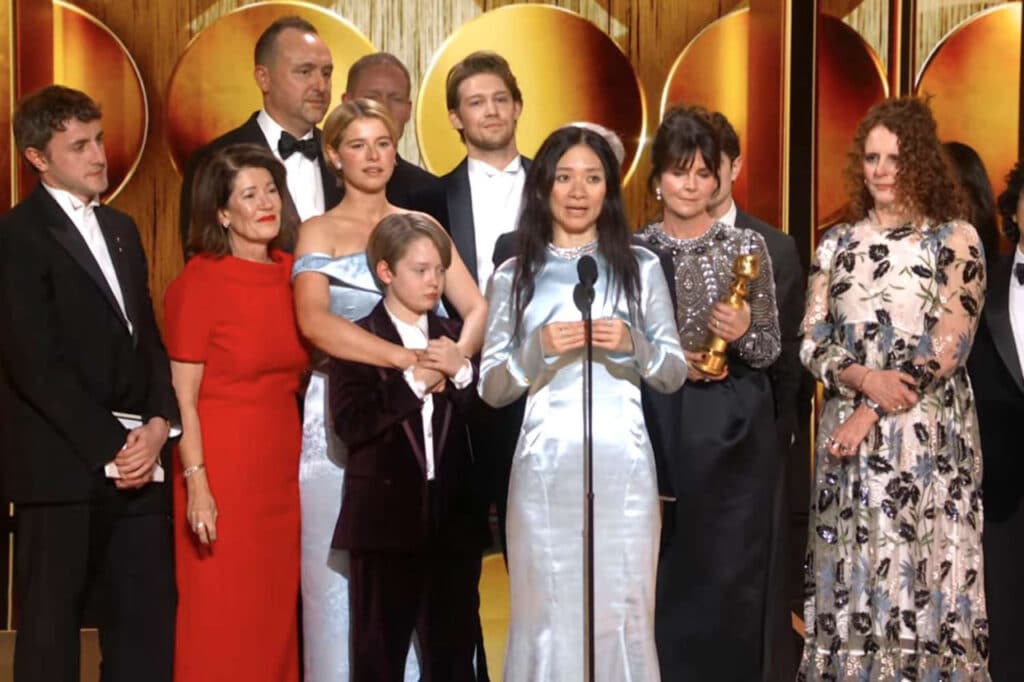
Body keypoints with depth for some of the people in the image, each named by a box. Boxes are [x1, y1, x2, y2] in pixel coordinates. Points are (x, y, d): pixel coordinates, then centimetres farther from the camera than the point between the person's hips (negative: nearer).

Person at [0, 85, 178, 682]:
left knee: (149, 627, 6)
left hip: (138, 461, 6)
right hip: (63, 466, -6)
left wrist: (158, 423, -2)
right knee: (51, 630, 5)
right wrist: (110, 447, -13)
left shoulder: (121, 228, 17)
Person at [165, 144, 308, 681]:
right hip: (223, 467, -5)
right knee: (222, 621, 2)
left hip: (284, 464, 5)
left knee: (278, 612, 11)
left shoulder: (292, 273, 7)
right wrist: (196, 484, -16)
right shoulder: (199, 282, -9)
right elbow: (182, 397, -10)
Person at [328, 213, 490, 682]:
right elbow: (350, 425, -16)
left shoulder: (454, 339, 11)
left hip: (454, 515, 4)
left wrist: (462, 372, -11)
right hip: (387, 516, -4)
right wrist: (415, 382, -15)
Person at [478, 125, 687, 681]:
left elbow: (675, 374, 8)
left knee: (622, 613, 1)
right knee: (547, 616, 2)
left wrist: (633, 345, -12)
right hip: (545, 468, 0)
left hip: (622, 466, 0)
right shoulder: (512, 276, 8)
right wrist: (537, 348, -12)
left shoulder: (640, 266, 8)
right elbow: (491, 389, 5)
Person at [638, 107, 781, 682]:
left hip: (735, 426, 0)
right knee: (663, 570, 3)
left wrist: (743, 332, -18)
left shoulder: (748, 246, 1)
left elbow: (771, 351, 2)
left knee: (732, 570, 2)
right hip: (659, 424, 0)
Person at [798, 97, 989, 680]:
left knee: (922, 582, -1)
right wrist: (866, 380, -13)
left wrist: (870, 415, -13)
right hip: (848, 436, 3)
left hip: (929, 438, -3)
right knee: (852, 584, 6)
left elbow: (948, 347, -9)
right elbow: (812, 343, 6)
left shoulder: (955, 239, -1)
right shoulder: (838, 243, 10)